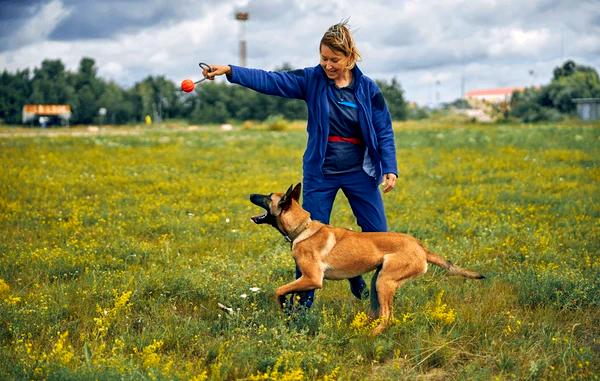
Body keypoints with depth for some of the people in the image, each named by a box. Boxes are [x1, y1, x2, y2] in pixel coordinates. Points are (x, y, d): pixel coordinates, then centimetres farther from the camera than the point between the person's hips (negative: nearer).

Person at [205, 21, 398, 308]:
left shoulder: (367, 88, -4)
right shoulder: (312, 79, -6)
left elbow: (384, 132, 0)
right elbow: (269, 80, -15)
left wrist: (390, 169, -9)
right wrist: (229, 71, -26)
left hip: (359, 172, 1)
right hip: (320, 173, -1)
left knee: (378, 233, 4)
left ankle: (356, 274, 32)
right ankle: (304, 300, 15)